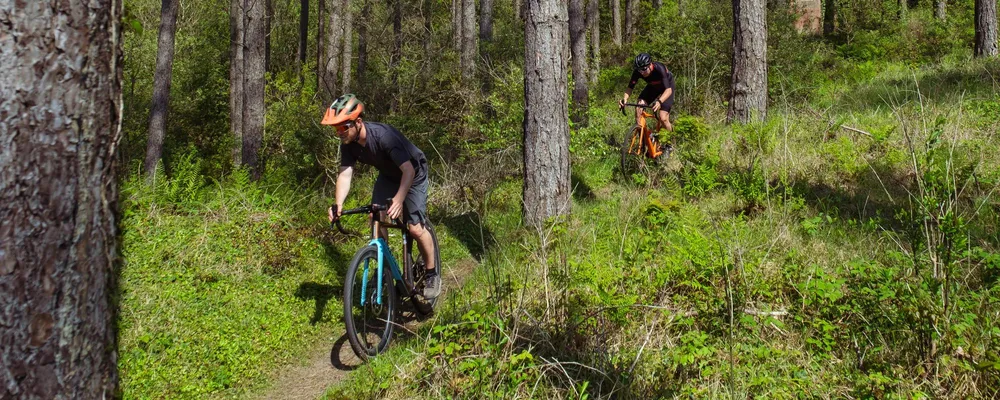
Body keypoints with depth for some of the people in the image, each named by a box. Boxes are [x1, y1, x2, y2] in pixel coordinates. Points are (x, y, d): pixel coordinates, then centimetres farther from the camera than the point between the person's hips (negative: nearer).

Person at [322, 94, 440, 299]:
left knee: (415, 228, -11)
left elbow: (408, 170, -42)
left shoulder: (383, 135, -38)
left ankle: (432, 275, 8)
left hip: (413, 174, -6)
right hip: (388, 175, 6)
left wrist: (399, 200, -56)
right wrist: (338, 204, -41)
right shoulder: (348, 144, -18)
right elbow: (345, 174, -23)